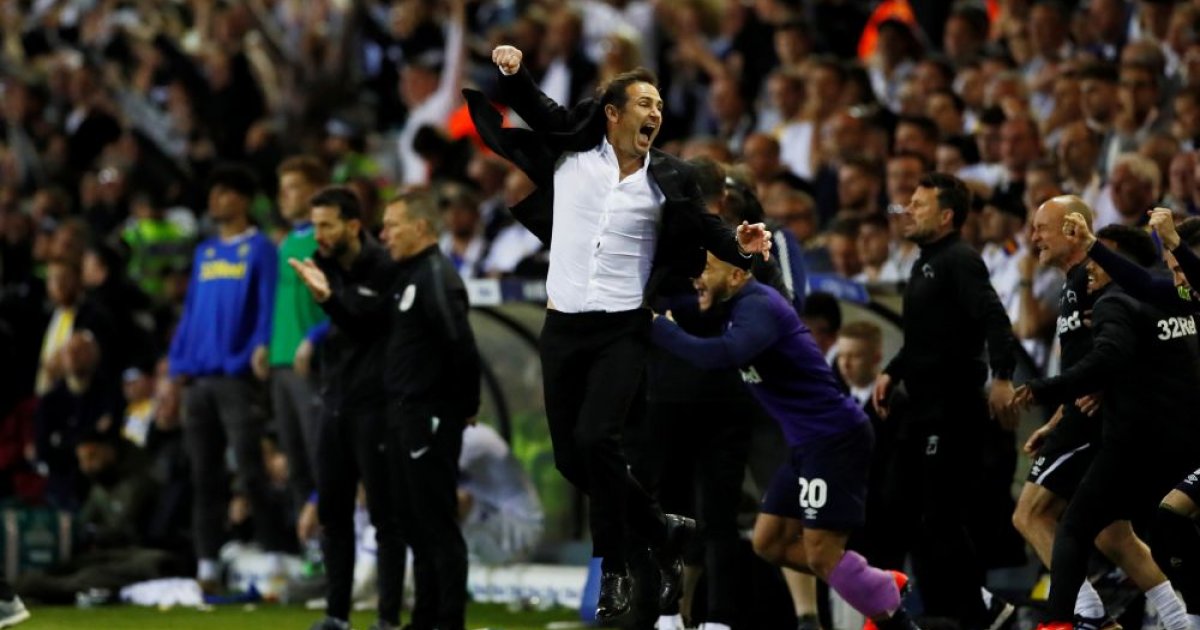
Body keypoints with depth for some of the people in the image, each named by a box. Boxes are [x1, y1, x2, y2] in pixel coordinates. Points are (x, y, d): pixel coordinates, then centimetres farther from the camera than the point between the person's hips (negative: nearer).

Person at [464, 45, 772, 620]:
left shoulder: (668, 179, 0)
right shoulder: (571, 156, 3)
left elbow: (703, 227, 12)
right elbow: (533, 108, 15)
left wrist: (739, 246, -6)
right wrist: (511, 73, -3)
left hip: (623, 330, -3)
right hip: (563, 328, 3)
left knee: (595, 438, -22)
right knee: (570, 458, 5)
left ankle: (614, 571, -8)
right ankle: (661, 530, 24)